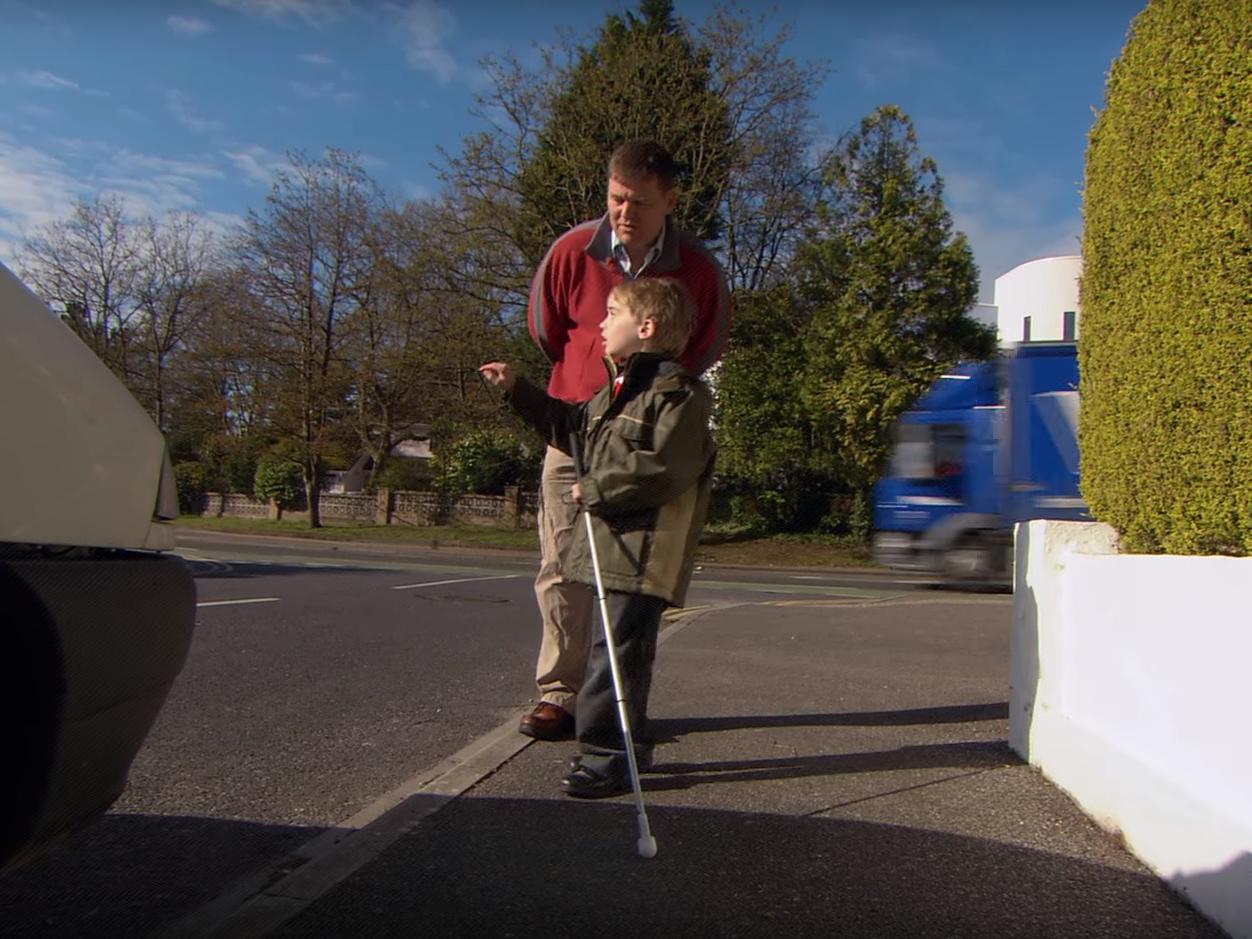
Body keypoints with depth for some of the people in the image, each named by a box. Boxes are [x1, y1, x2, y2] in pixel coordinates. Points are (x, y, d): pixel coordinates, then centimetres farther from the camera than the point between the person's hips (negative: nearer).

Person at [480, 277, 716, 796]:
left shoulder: (679, 393, -12)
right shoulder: (615, 390, 18)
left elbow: (660, 468, -23)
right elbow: (570, 426, 32)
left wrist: (594, 490, -15)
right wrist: (518, 389, 27)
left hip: (645, 546, -10)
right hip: (613, 541, 10)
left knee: (619, 648, -8)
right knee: (620, 646, 17)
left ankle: (609, 754, 2)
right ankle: (624, 747, 29)